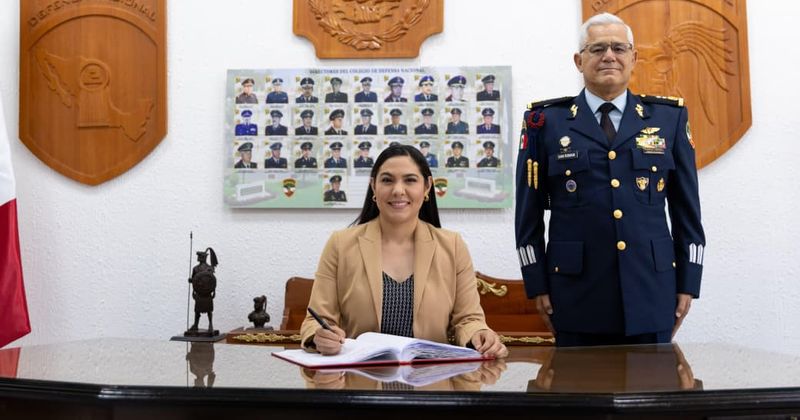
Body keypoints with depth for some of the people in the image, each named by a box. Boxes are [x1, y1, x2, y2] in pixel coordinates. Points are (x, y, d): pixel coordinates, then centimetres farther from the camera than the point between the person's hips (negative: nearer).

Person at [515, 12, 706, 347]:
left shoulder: (669, 117, 7)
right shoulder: (546, 121, 2)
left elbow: (686, 209, 8)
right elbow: (529, 212, 2)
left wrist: (687, 283, 5)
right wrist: (537, 284, -1)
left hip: (652, 294, 2)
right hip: (577, 296, -1)